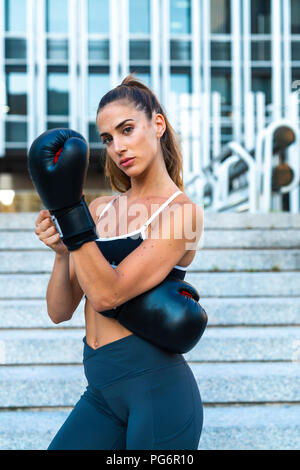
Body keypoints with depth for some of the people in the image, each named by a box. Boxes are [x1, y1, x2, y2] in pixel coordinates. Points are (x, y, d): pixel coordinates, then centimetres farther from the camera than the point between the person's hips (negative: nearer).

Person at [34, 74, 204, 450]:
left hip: (157, 387, -6)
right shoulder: (100, 209, 11)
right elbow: (59, 311, 6)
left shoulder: (182, 212, -7)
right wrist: (62, 253, -12)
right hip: (101, 391, 6)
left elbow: (106, 295, -18)